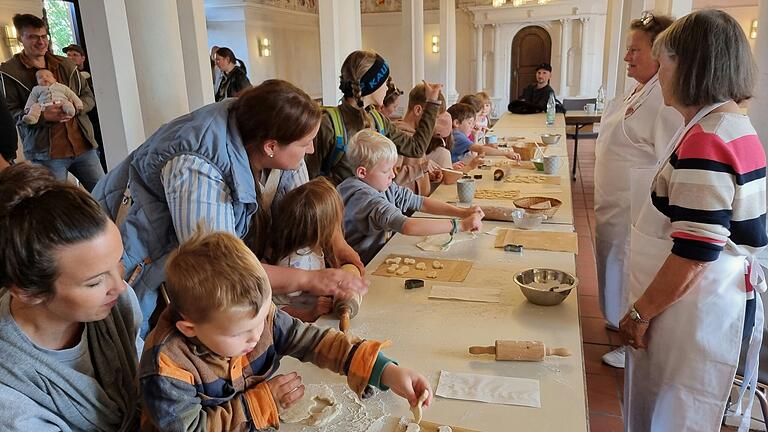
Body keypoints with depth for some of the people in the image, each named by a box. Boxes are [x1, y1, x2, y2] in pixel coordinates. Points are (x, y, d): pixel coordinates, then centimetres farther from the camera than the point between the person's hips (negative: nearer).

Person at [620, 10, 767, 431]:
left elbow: (694, 253, -25)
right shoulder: (734, 124, 9)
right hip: (720, 300, 9)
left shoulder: (706, 141, -22)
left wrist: (640, 312, -13)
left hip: (696, 313, -9)